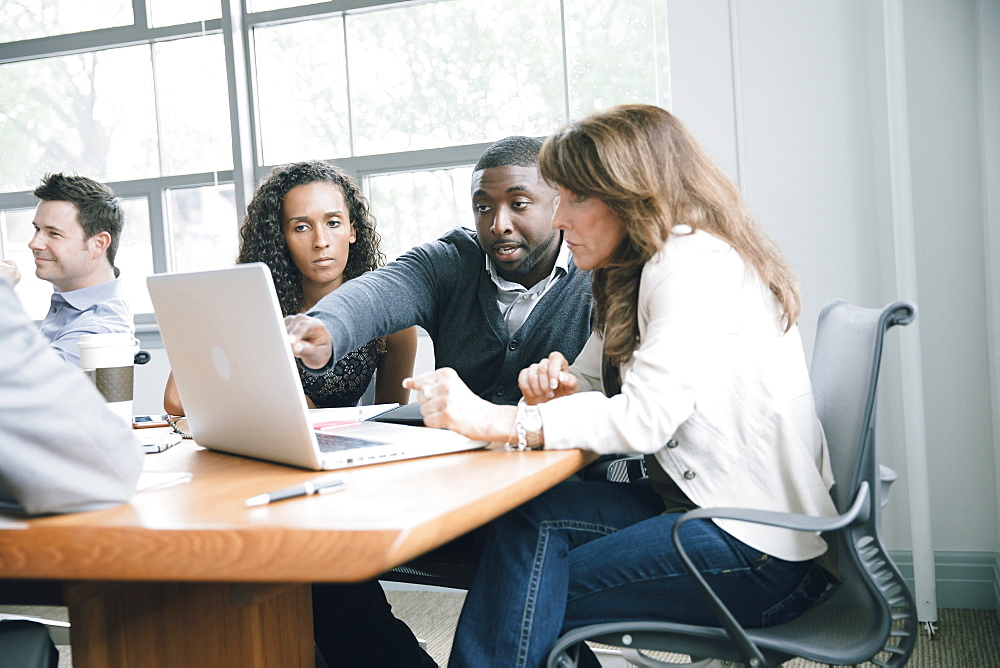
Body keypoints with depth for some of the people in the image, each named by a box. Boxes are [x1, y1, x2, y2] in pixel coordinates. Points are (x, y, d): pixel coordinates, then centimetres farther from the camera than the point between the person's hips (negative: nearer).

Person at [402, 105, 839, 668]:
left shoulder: (696, 262, -17)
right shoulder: (640, 273, 14)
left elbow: (645, 419, -26)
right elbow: (598, 385, 16)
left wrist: (492, 420, -28)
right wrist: (561, 387, -8)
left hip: (765, 553, -8)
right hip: (705, 505, 8)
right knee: (529, 518, -12)